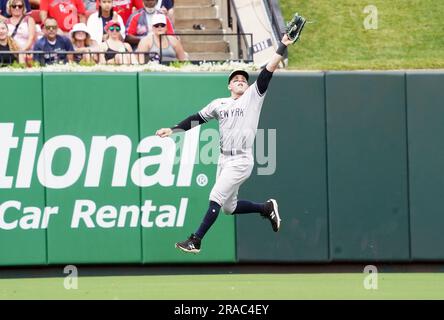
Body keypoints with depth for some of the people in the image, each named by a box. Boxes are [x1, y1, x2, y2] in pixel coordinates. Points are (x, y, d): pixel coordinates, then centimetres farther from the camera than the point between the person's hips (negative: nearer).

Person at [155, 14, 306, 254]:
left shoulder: (253, 97, 1)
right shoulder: (219, 104, 13)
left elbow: (268, 72, -6)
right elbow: (196, 119, 14)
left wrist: (282, 47, -13)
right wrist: (173, 129, 5)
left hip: (241, 161, -6)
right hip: (224, 160, 6)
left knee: (216, 198, -13)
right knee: (229, 207, 11)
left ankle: (195, 241, -12)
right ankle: (267, 208, 32)